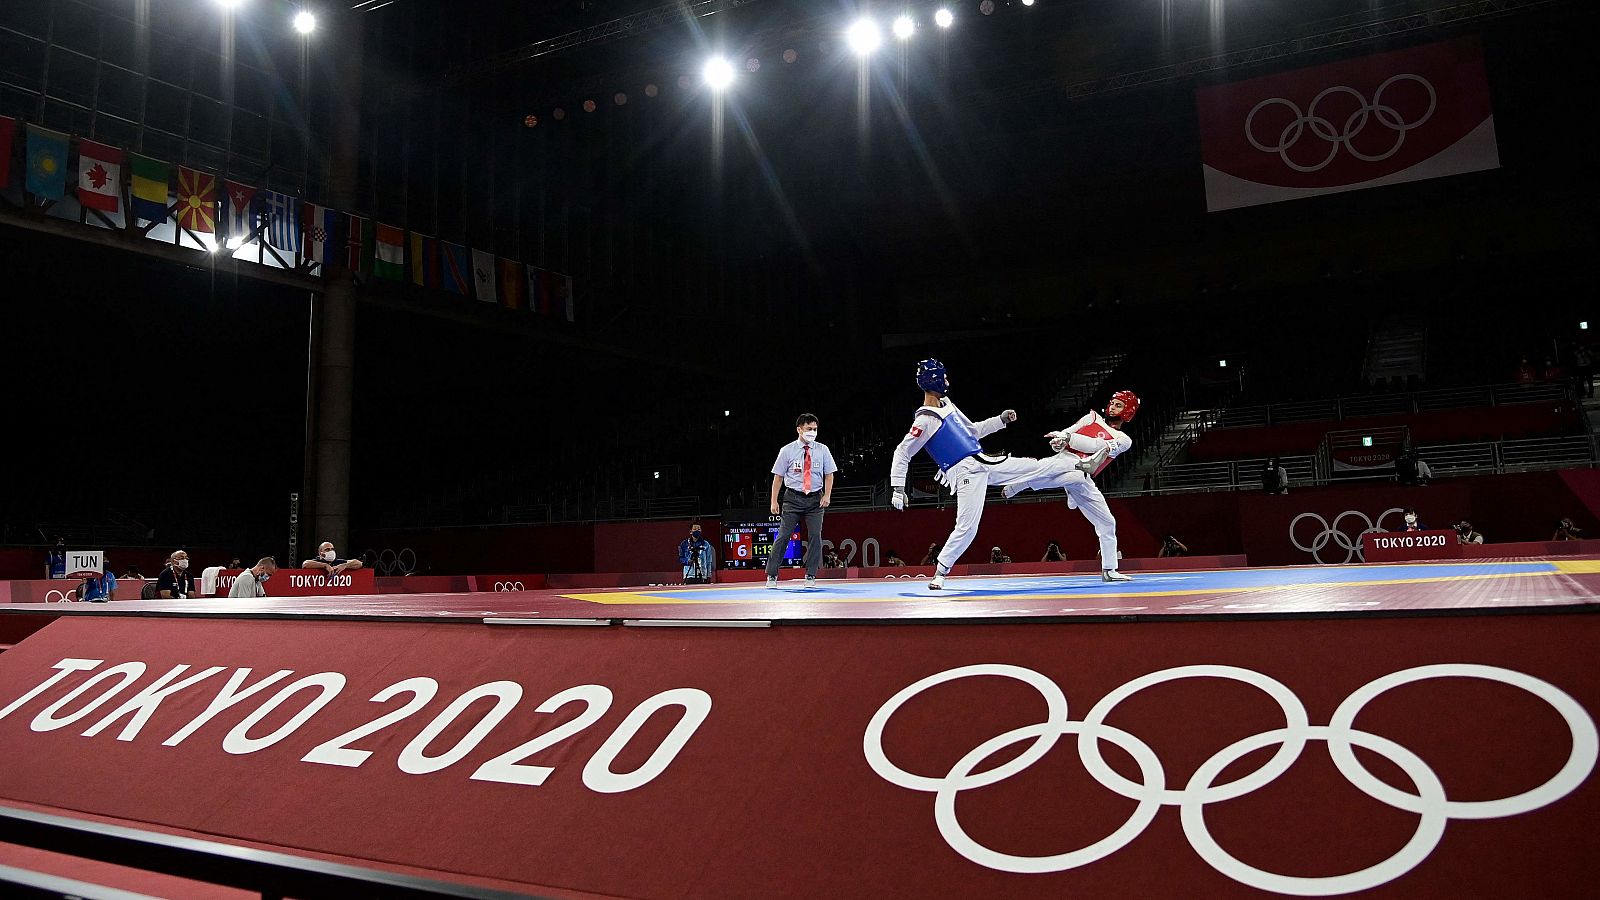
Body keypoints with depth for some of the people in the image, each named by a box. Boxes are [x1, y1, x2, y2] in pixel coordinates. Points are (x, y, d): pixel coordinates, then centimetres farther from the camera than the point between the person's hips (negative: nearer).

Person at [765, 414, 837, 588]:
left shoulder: (822, 450, 4)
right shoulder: (787, 450, -1)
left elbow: (829, 474, 8)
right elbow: (778, 476, 2)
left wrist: (827, 495, -6)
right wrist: (774, 501, -3)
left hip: (815, 498, 2)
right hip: (793, 497, -2)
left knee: (815, 536, -3)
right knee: (783, 535, -4)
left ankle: (810, 577, 7)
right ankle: (772, 576, 3)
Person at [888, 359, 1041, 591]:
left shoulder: (948, 406, 14)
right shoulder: (925, 420, -13)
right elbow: (902, 453, -13)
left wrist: (1000, 420, 18)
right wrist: (898, 488, -19)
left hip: (983, 462, 8)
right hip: (966, 472, -8)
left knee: (1034, 467, 10)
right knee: (967, 527, -17)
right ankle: (940, 572, -4)